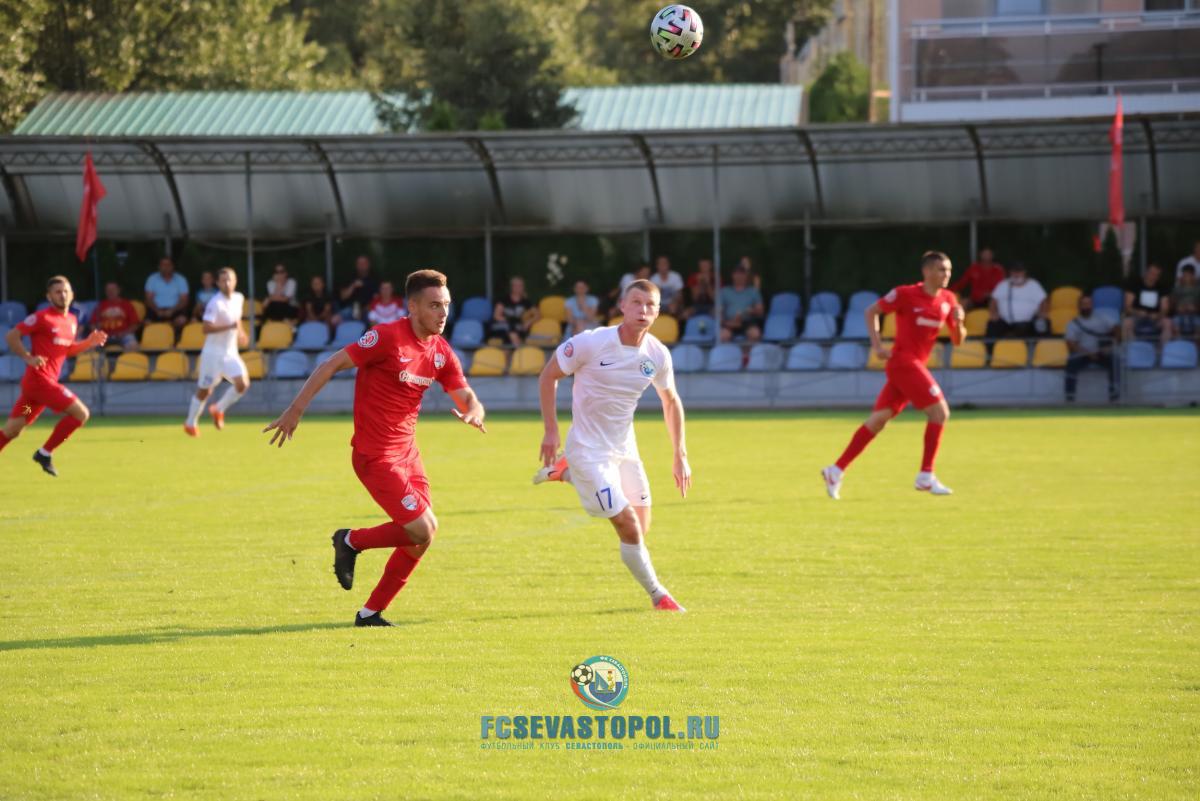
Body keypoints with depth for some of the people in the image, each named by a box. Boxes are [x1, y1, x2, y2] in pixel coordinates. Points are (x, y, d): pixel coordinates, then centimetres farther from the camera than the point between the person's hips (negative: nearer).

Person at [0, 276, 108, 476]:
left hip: (47, 382, 8)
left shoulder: (72, 320, 15)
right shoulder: (42, 318, -10)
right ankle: (45, 453, -3)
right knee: (81, 413, -10)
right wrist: (28, 358, -19)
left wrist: (89, 342, 11)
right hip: (39, 379, -8)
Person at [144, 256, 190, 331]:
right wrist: (158, 311, -18)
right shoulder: (152, 279, 5)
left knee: (182, 320, -33)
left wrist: (172, 310, -19)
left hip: (174, 310, 0)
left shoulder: (180, 280, 4)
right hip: (157, 310, 0)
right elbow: (149, 299, 0)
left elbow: (183, 300, -2)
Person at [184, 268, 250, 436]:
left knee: (243, 384, -13)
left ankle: (219, 410, 10)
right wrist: (230, 326, -34)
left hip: (230, 353, 6)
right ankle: (190, 423, 24)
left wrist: (240, 333, 13)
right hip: (213, 353, -6)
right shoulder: (216, 303, -19)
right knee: (204, 390, 4)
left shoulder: (239, 298, 4)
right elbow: (206, 328, -28)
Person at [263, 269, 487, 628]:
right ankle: (352, 541, 11)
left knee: (421, 536, 7)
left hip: (406, 450, 8)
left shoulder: (441, 352, 4)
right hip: (376, 456, -8)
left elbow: (468, 399, 7)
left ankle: (372, 612, 18)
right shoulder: (388, 337, -17)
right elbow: (332, 365, -15)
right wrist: (295, 410, -18)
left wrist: (473, 413, -18)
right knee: (422, 531, -13)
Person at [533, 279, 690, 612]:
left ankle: (567, 472, 26)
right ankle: (658, 595, 9)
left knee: (641, 527, 10)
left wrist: (680, 456, 8)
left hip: (625, 447, 6)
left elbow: (671, 401, 11)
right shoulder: (591, 343, -20)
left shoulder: (658, 355, -5)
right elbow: (548, 376, -8)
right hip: (589, 449, -6)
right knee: (629, 528, -12)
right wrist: (551, 431, -11)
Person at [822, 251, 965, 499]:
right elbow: (871, 311, -1)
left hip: (915, 365, 7)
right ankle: (926, 476, -7)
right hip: (903, 362, -7)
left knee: (879, 419, 8)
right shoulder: (906, 294, -10)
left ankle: (836, 471, 12)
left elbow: (957, 341, 11)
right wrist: (877, 345, -10)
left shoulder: (948, 300, 7)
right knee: (939, 412, -13)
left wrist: (958, 323, -10)